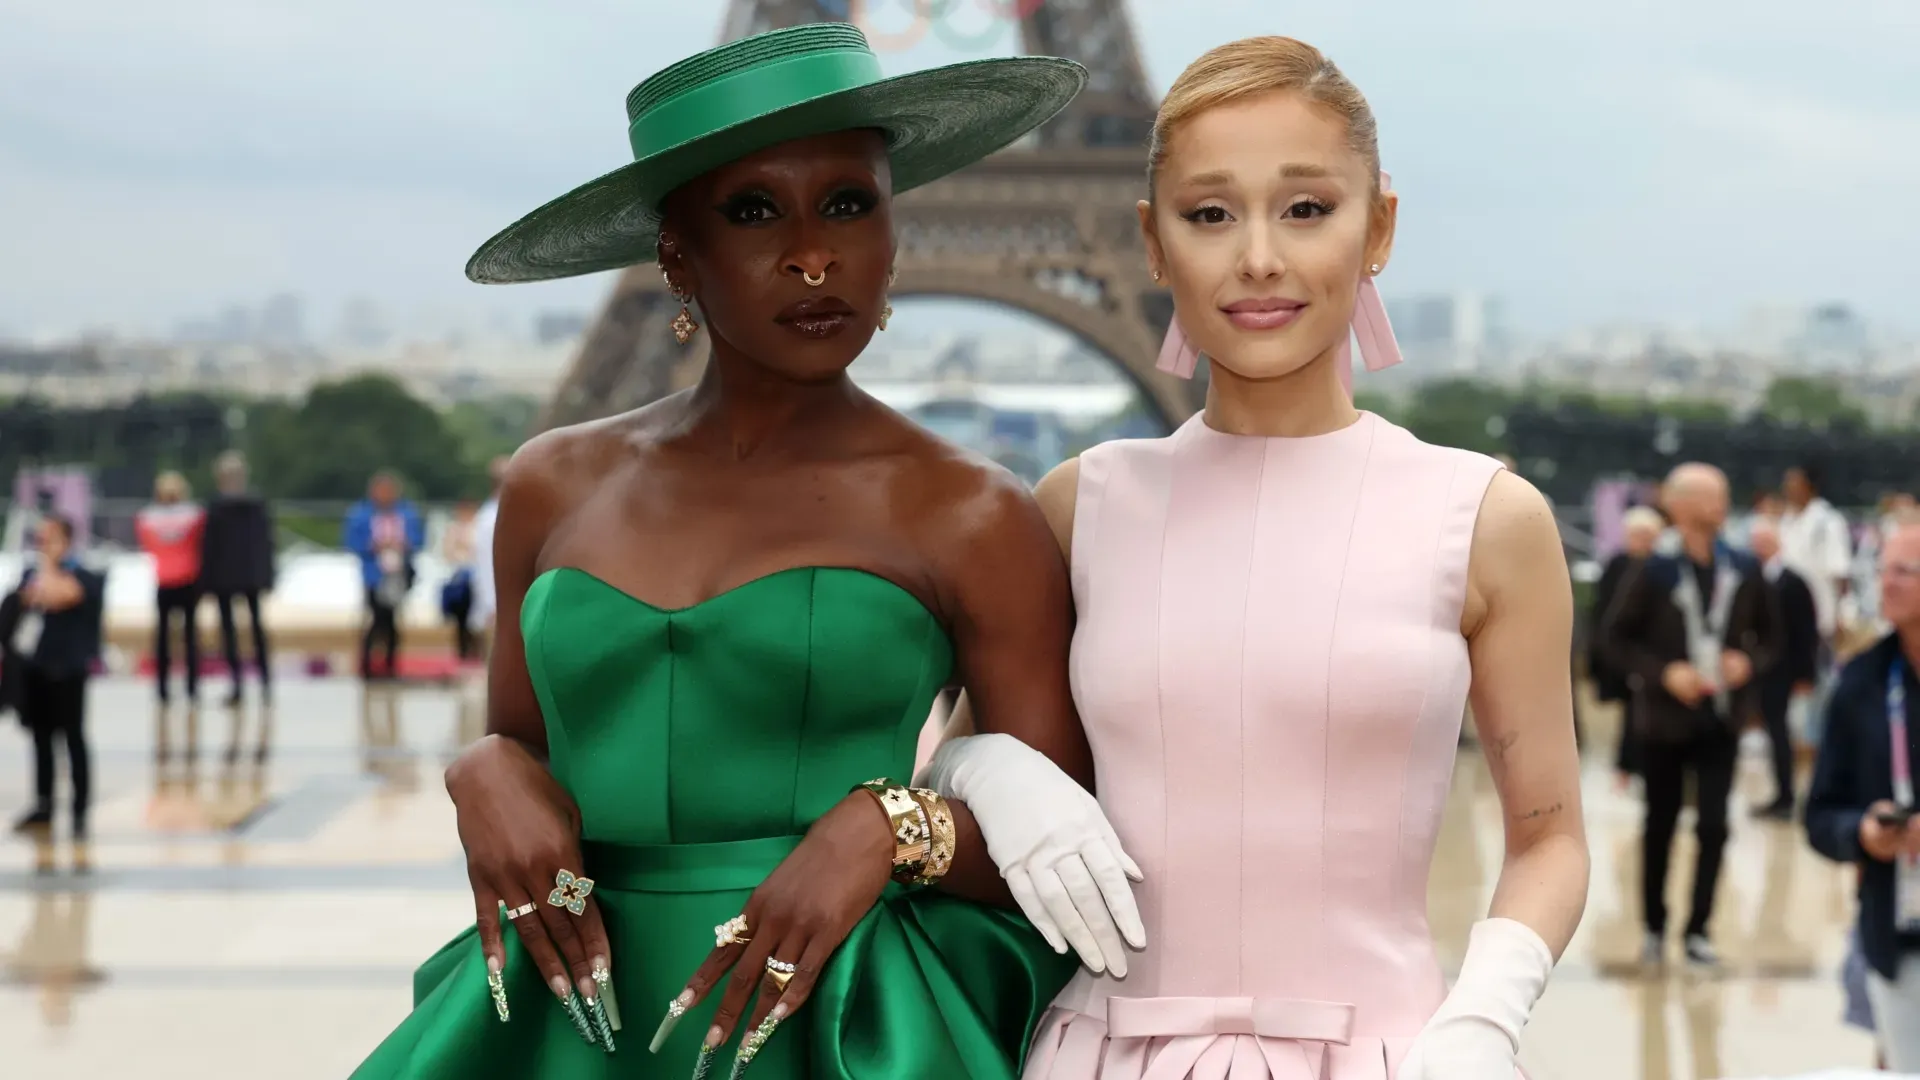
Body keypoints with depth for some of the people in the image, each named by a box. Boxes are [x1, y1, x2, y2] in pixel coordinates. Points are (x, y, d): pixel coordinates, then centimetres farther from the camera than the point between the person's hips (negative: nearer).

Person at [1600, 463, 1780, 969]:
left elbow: (1770, 634, 9)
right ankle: (1654, 927, 25)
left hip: (1721, 720, 2)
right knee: (1660, 825, 11)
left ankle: (1698, 931, 4)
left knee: (1713, 826, -4)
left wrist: (1749, 661, -11)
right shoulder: (1654, 572, -11)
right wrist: (1663, 673, -18)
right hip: (1666, 718, -2)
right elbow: (1615, 637, -7)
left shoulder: (1744, 571, -2)